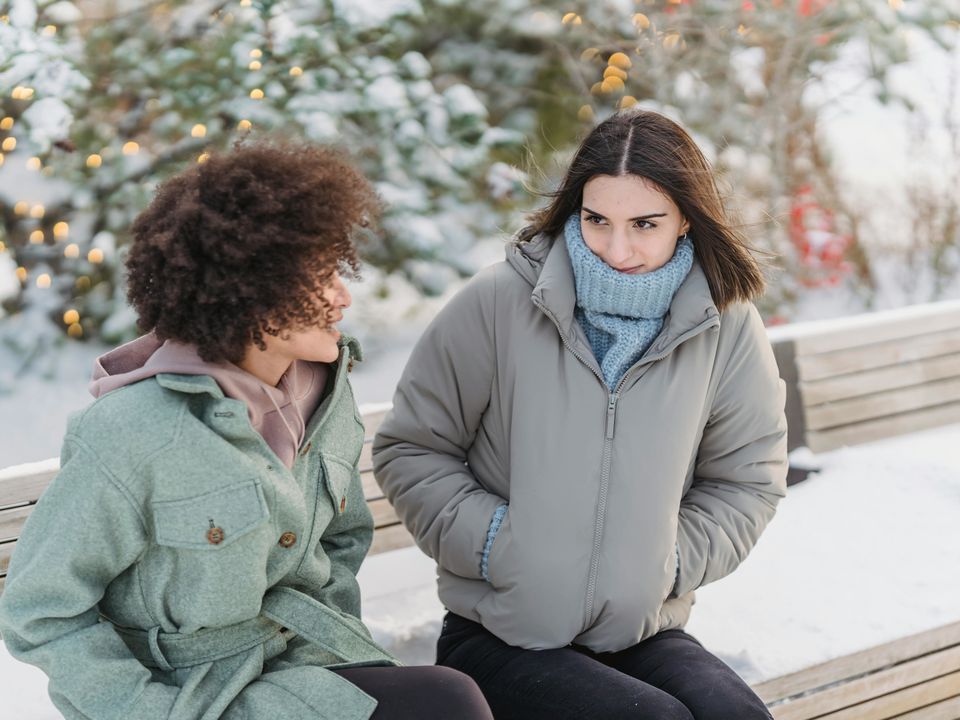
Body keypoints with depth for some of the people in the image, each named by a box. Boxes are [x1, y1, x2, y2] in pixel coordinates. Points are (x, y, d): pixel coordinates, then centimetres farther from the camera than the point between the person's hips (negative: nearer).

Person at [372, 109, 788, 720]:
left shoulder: (727, 327, -1)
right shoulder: (499, 303, -8)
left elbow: (746, 481, 10)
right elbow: (409, 451, 0)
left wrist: (670, 561, -5)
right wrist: (494, 542, -12)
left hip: (646, 633, 3)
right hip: (500, 640, -2)